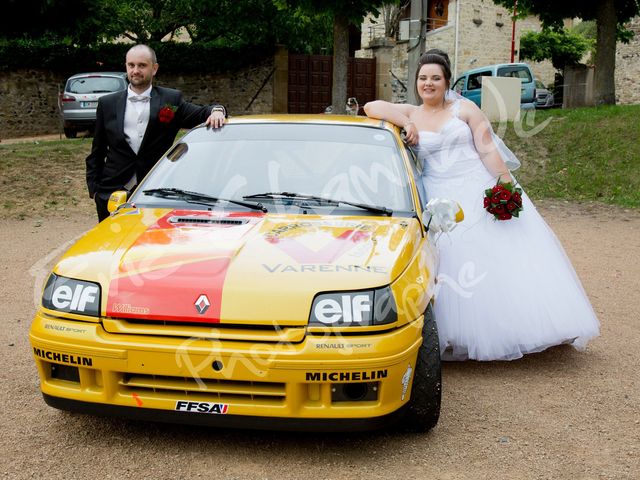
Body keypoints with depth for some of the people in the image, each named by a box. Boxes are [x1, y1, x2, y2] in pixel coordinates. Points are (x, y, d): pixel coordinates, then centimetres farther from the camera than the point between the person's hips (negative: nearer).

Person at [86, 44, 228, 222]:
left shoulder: (171, 99, 7)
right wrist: (93, 188, 6)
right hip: (112, 195, 2)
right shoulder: (107, 104, 12)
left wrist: (216, 110, -16)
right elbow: (97, 152, 14)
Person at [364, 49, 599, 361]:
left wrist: (506, 185, -9)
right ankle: (458, 335, 2)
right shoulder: (411, 115, 8)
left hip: (480, 193, -1)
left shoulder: (465, 108, 6)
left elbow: (488, 150, 0)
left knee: (503, 257, -3)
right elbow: (371, 107, -2)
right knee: (453, 268, -4)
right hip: (442, 201, 1)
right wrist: (405, 122, -12)